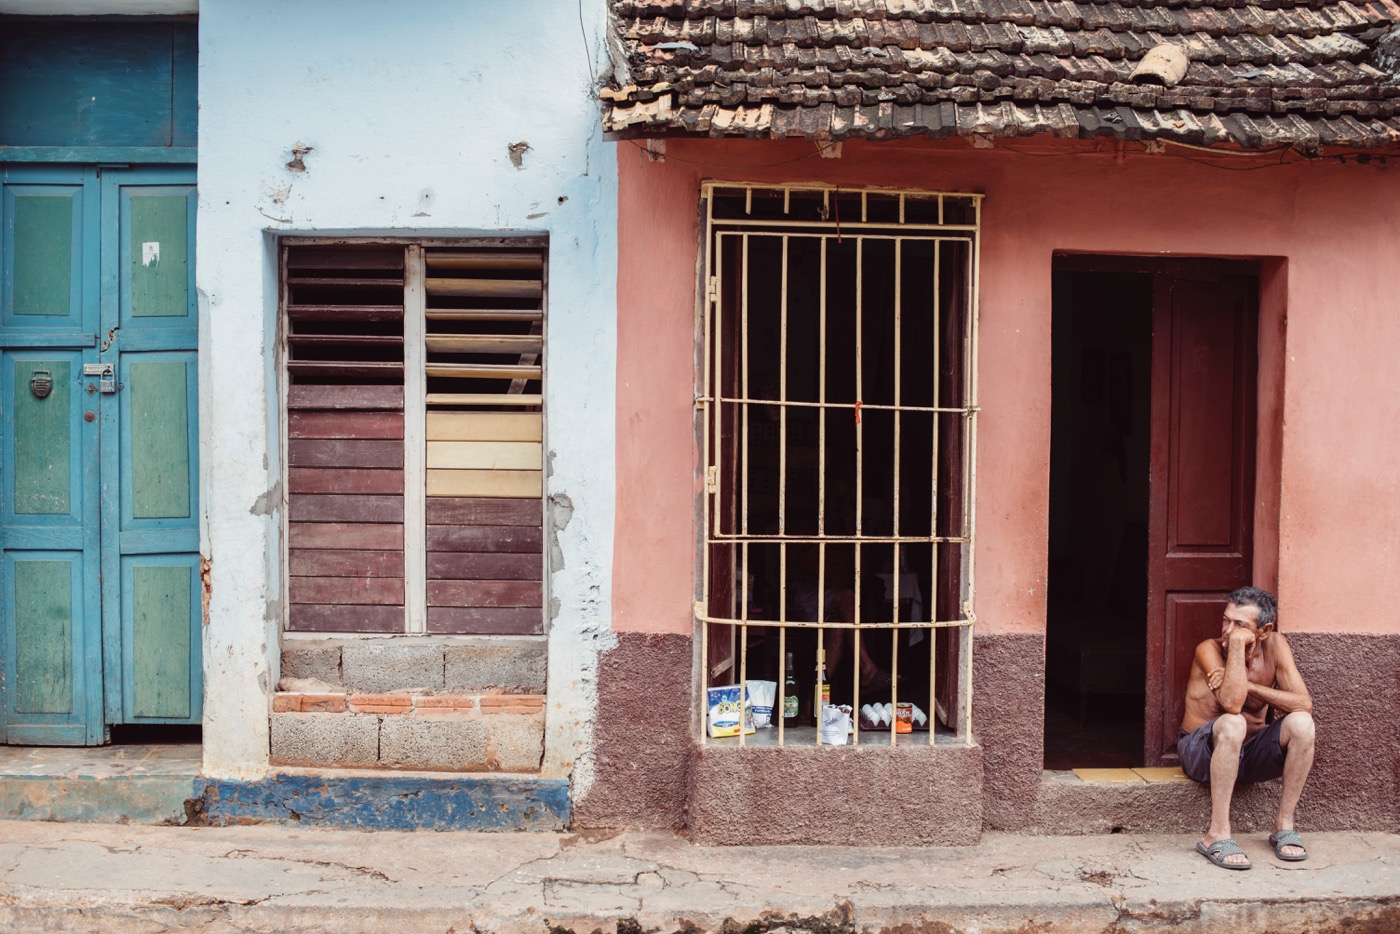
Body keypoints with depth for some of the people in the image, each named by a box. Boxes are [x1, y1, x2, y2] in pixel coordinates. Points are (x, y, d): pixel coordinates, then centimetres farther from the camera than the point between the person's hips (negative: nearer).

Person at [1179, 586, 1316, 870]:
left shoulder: (1274, 645, -5)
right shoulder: (1209, 650, -17)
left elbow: (1304, 704, -15)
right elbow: (1232, 703, -33)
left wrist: (1247, 686, -24)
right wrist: (1237, 645, -32)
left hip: (1249, 752, 4)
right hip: (1203, 751, -4)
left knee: (1302, 724, -23)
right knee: (1232, 723, -37)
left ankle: (1284, 825, -10)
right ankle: (1217, 836, -31)